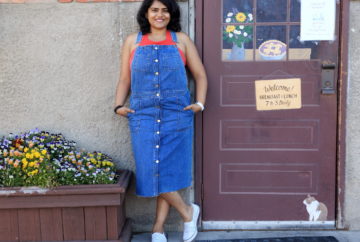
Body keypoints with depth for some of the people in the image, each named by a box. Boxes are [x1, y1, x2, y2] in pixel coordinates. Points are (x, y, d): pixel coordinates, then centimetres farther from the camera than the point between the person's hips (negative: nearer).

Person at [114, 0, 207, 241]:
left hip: (176, 114, 0)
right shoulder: (133, 41, 11)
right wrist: (119, 105, -3)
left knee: (170, 169, 2)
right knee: (151, 170, -5)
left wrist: (200, 103, -3)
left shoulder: (181, 40, 9)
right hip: (143, 115, 1)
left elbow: (200, 75, 11)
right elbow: (125, 79, 12)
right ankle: (187, 211, 14)